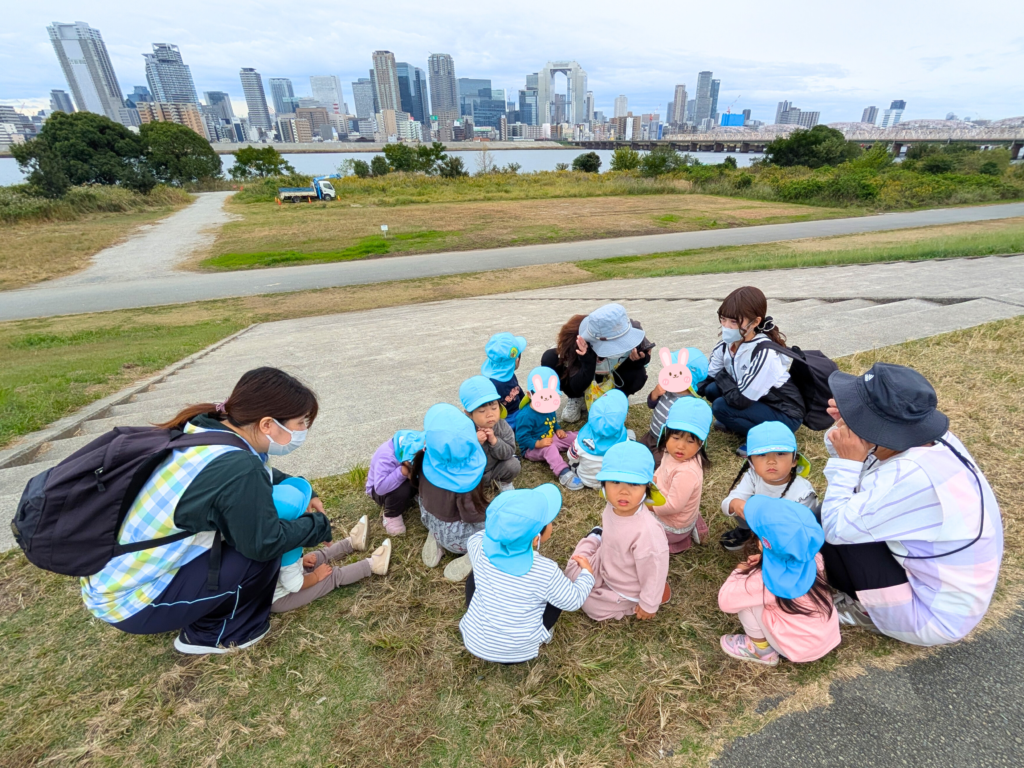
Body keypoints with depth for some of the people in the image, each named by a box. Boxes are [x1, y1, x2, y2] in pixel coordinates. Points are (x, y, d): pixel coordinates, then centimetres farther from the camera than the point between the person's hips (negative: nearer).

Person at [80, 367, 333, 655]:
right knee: (264, 555, -12)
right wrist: (318, 525, -6)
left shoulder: (205, 429, -6)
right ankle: (213, 635, 11)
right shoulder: (237, 469, -32)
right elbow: (265, 543, -22)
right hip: (130, 605, -8)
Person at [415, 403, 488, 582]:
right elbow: (472, 515, -27)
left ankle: (435, 540, 16)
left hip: (430, 520, 5)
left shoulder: (428, 459, -20)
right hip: (457, 537, -5)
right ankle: (467, 560, -1)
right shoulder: (466, 477, -36)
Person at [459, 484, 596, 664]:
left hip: (475, 642, 2)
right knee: (559, 593, 12)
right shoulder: (547, 572, -28)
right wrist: (587, 573, 7)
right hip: (519, 652, -1)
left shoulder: (479, 548, -22)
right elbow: (573, 601, -9)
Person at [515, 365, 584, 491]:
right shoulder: (526, 415, -26)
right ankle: (564, 473, -51)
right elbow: (521, 437, -26)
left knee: (574, 437, 1)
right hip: (532, 448, -9)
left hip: (550, 438, 9)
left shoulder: (549, 409, 1)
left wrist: (558, 429, 0)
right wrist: (538, 443, -35)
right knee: (549, 448, -39)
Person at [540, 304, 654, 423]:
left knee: (638, 376, -33)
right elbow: (577, 387, -34)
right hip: (584, 369, -1)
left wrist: (639, 360, -38)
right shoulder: (578, 342, -40)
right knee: (550, 359, -29)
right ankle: (576, 399, -2)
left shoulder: (632, 331, -35)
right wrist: (587, 363, -52)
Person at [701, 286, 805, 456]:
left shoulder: (763, 353, -31)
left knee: (721, 406, -25)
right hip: (758, 403, 7)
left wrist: (721, 376, -15)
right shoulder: (726, 345, -9)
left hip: (785, 415, -7)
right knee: (712, 390, -12)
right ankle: (736, 423, 10)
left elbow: (740, 400, -30)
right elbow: (706, 380, -4)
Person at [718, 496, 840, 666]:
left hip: (801, 649, -6)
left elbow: (725, 600, -19)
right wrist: (767, 560, -2)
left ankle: (761, 650, 10)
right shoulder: (812, 558, -12)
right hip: (829, 637, 7)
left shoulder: (766, 581, -29)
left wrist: (740, 572, -5)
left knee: (745, 594, -10)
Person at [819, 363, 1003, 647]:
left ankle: (867, 610, 9)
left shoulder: (909, 478, -34)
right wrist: (845, 427, -13)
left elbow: (835, 528, -26)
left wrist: (848, 462, -21)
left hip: (936, 617, -7)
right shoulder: (930, 440, -10)